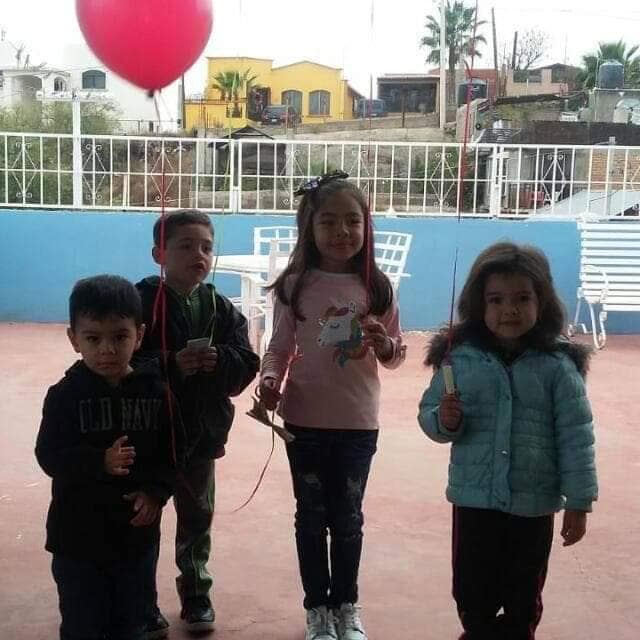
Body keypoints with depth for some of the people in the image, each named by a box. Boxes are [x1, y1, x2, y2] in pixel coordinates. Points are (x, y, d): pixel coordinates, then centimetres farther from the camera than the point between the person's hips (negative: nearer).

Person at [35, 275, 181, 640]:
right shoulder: (65, 395, -11)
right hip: (78, 536, -2)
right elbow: (49, 456, -13)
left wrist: (157, 492, -17)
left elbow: (173, 452, 0)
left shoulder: (156, 391, -6)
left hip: (137, 532, 2)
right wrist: (100, 462, -29)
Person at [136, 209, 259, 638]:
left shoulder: (222, 309, 1)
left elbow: (246, 365, -4)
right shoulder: (141, 302, -13)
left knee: (197, 518, 18)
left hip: (202, 433, 4)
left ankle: (196, 595, 36)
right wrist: (170, 365, -31)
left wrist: (218, 361, -24)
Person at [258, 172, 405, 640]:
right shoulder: (295, 285, -7)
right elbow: (280, 347, -2)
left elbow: (396, 356, 3)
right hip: (305, 420, 0)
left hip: (358, 423, 1)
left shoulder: (377, 287, -4)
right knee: (312, 516, 13)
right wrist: (270, 379, -21)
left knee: (348, 517, 14)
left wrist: (383, 343, -19)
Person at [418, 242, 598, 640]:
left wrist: (579, 502, -5)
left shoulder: (558, 366, -9)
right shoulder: (460, 358, -6)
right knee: (472, 593, 15)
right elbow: (428, 412, 3)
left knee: (524, 597, 17)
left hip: (534, 505, -1)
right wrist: (443, 422, -20)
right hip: (474, 499, 1)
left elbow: (575, 437, -6)